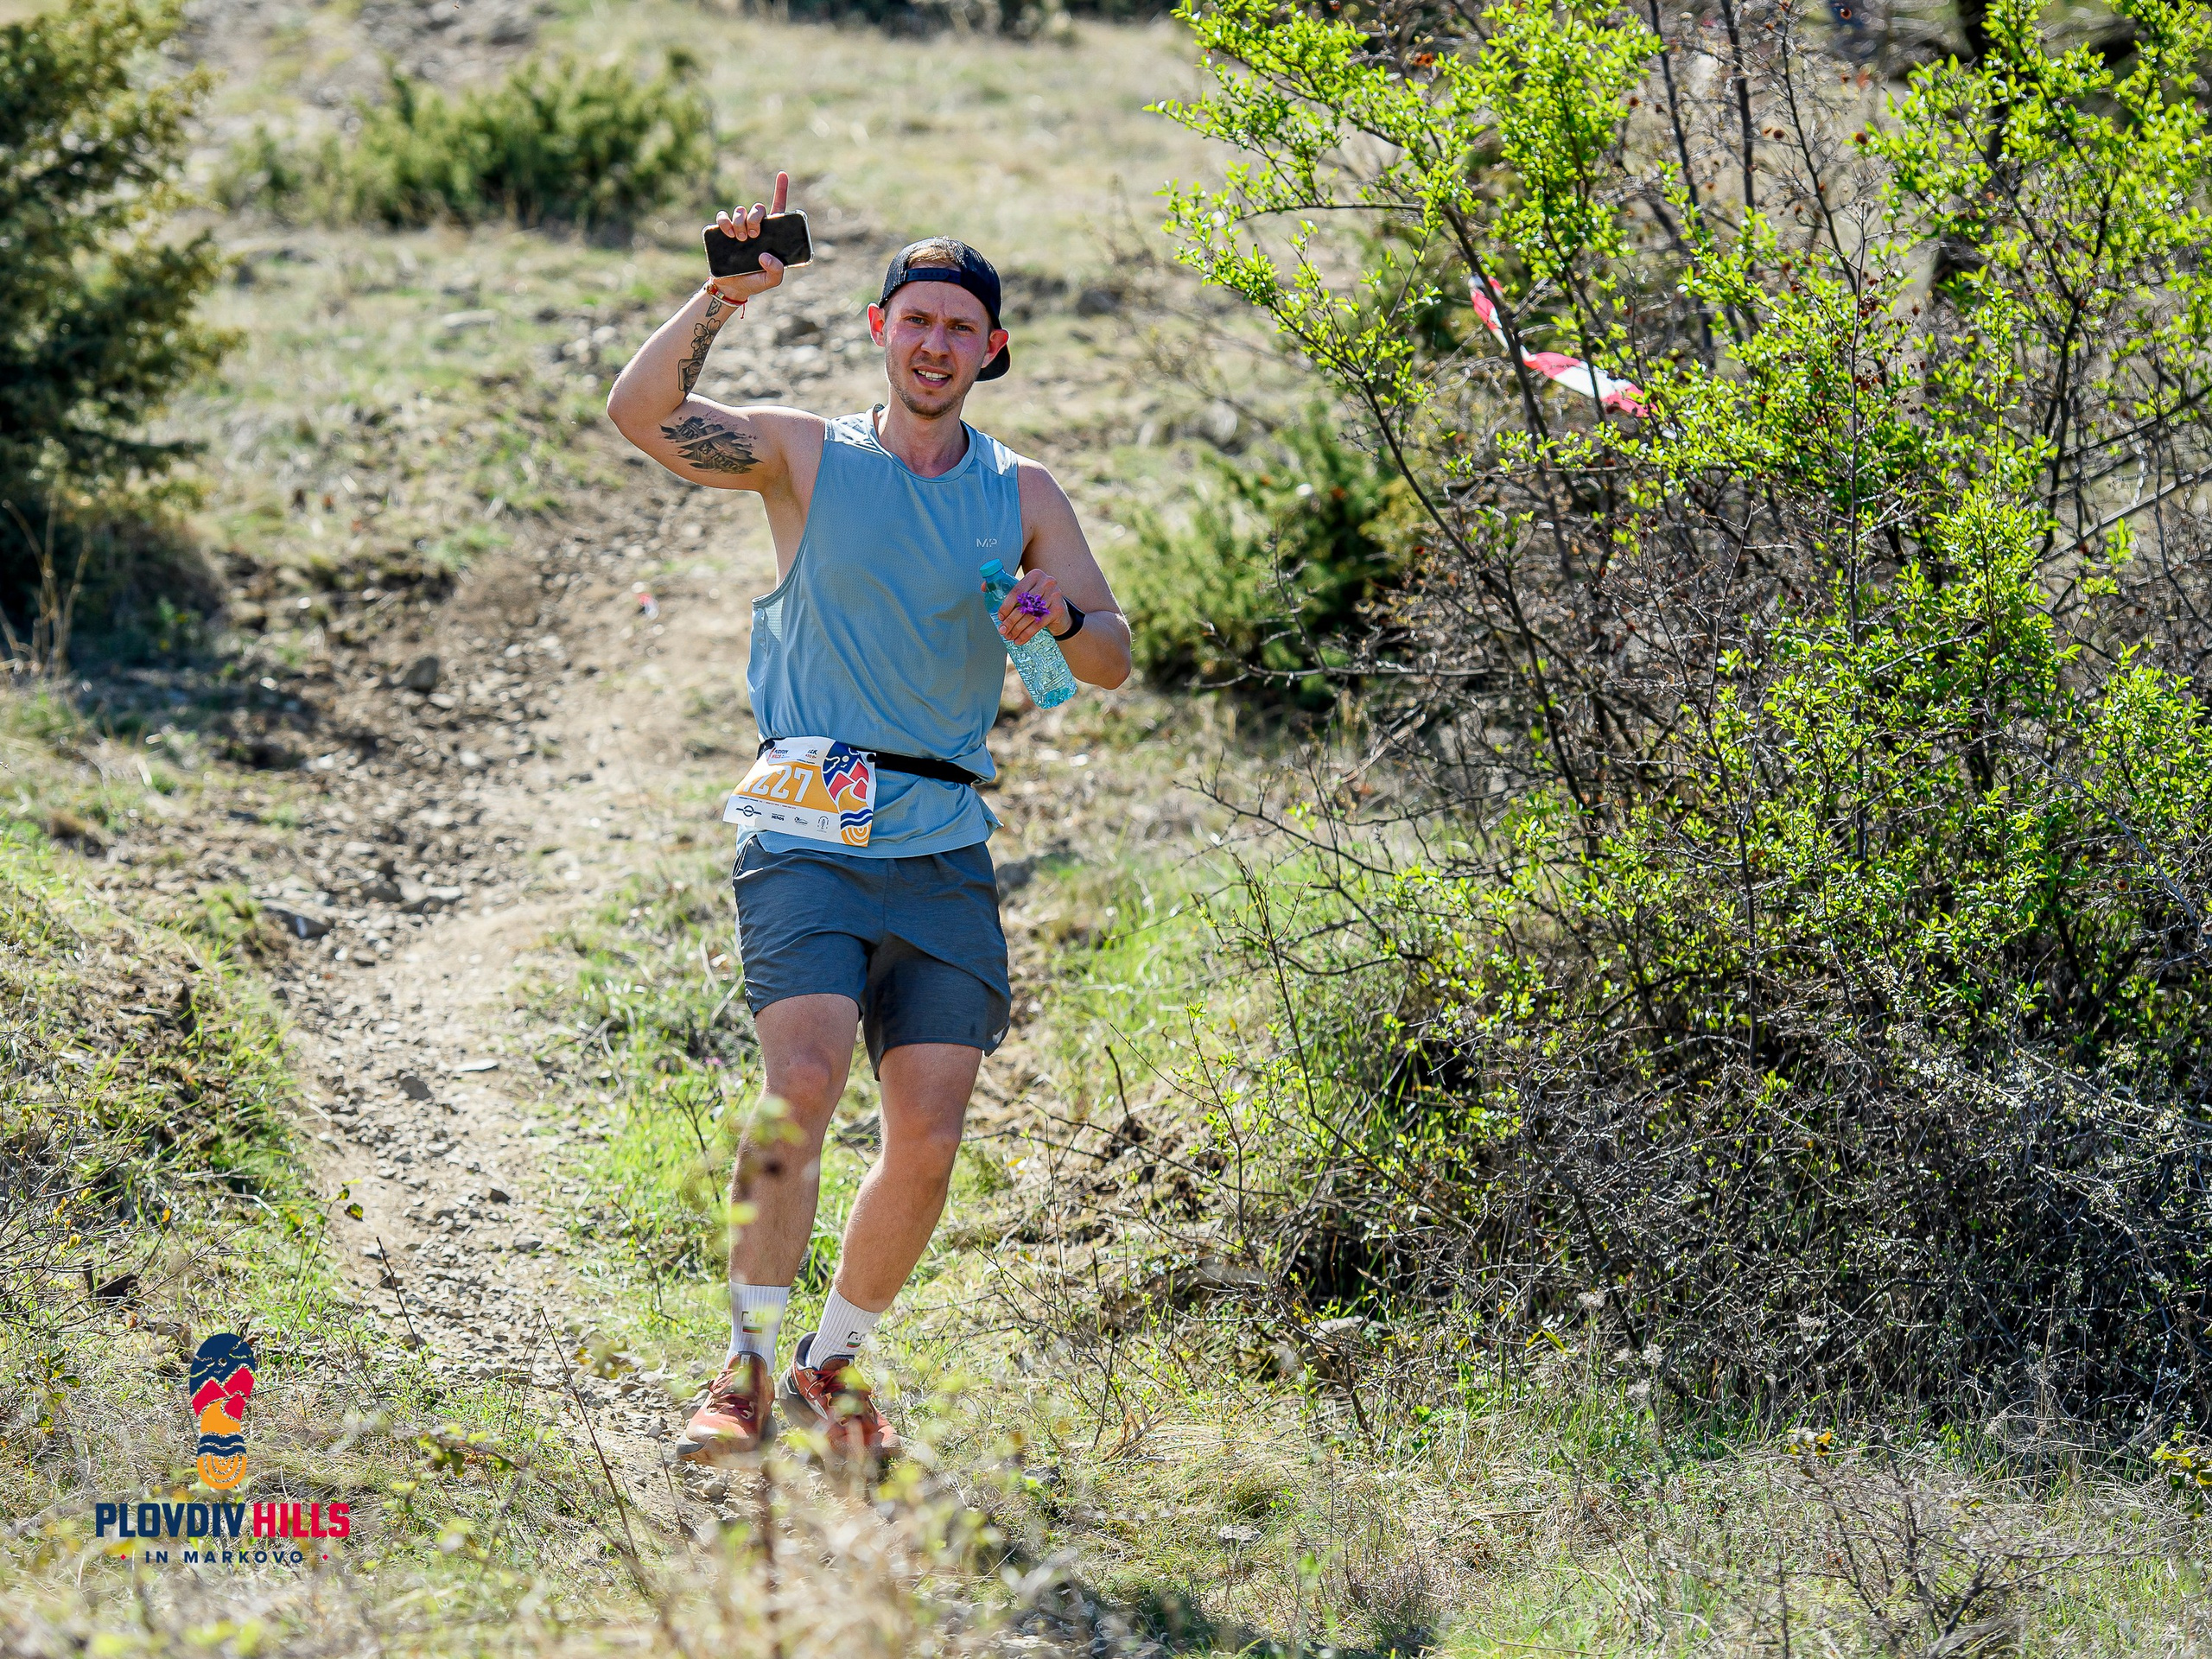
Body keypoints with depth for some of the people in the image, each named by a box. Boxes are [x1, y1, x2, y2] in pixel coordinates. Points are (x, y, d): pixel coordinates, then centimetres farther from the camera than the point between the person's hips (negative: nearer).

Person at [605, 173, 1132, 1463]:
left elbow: (1116, 662, 8)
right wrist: (724, 300, -20)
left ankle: (835, 1363, 18)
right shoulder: (806, 455, 5)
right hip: (809, 835, -3)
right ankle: (749, 1367, -12)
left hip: (946, 850, 3)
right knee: (804, 1084, -23)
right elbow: (641, 413, -8)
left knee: (930, 1141, -4)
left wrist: (1062, 617, -14)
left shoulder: (1024, 494, 12)